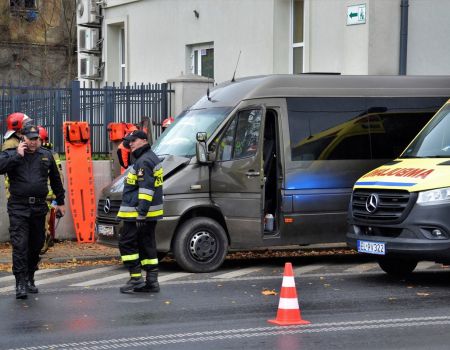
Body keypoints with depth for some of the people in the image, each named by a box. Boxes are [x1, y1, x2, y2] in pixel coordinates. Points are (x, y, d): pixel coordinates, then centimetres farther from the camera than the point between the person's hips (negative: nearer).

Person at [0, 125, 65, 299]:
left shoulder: (46, 155, 12)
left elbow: (55, 180, 20)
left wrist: (60, 202, 22)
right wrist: (18, 155, -16)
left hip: (39, 207, 4)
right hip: (18, 207, -3)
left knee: (36, 245, 9)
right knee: (20, 245, -11)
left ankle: (30, 278, 24)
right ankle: (20, 283, -11)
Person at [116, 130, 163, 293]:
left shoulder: (144, 161, -15)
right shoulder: (151, 158, 20)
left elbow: (146, 189, -23)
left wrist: (141, 212, -27)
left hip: (137, 213, -10)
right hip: (150, 213, 10)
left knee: (127, 243, -5)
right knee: (147, 244, 10)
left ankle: (136, 278, -6)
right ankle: (151, 281, 10)